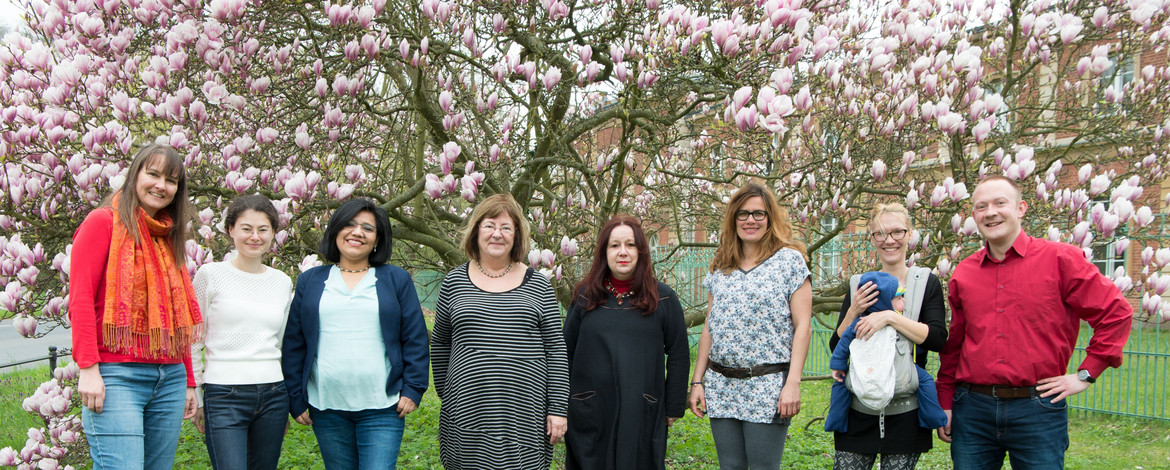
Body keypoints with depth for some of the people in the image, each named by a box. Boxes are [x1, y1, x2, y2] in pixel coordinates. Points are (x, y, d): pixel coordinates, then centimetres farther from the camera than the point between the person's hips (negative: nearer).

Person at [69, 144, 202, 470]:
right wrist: (88, 368, -15)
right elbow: (80, 299, -7)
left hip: (170, 377, 7)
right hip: (118, 374, -6)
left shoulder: (169, 238, 20)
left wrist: (188, 381, 17)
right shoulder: (104, 222, 0)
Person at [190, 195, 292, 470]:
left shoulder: (283, 282, 11)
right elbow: (193, 341, 3)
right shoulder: (211, 275, 0)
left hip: (273, 396, 4)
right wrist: (195, 399, 1)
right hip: (224, 397, -4)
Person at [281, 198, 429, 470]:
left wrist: (413, 389, -5)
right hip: (326, 409, 2)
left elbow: (415, 340, 3)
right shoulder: (310, 281, 11)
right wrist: (295, 399, 4)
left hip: (382, 409, -2)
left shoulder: (397, 280, 7)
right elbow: (293, 345, 9)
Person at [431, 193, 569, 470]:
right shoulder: (454, 282, 6)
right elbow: (439, 343, 14)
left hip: (525, 413, 0)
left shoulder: (537, 286, 4)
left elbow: (556, 350, 4)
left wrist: (558, 409, -1)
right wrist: (444, 395, 13)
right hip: (467, 412, 1)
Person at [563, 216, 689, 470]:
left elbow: (679, 356, 5)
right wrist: (563, 405, 9)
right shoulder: (585, 295, 6)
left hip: (643, 413, -1)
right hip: (589, 412, 1)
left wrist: (673, 408, 3)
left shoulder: (663, 298, 2)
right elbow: (567, 352, 11)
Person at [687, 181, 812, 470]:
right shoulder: (720, 268, 13)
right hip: (721, 388, 5)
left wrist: (792, 383, -14)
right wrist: (697, 381, 9)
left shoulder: (790, 260, -1)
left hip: (768, 388, -5)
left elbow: (803, 326, -6)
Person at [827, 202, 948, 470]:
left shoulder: (926, 283, 2)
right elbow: (836, 347, 6)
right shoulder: (859, 286, 8)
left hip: (906, 413, -2)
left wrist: (890, 317, -21)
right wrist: (854, 312, -11)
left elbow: (938, 339, -11)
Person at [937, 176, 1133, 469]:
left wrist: (1085, 374, -2)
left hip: (1037, 411, -3)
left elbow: (1116, 313, 0)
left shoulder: (1061, 260, -2)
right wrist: (945, 403, 12)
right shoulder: (963, 274, 8)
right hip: (972, 409, 3)